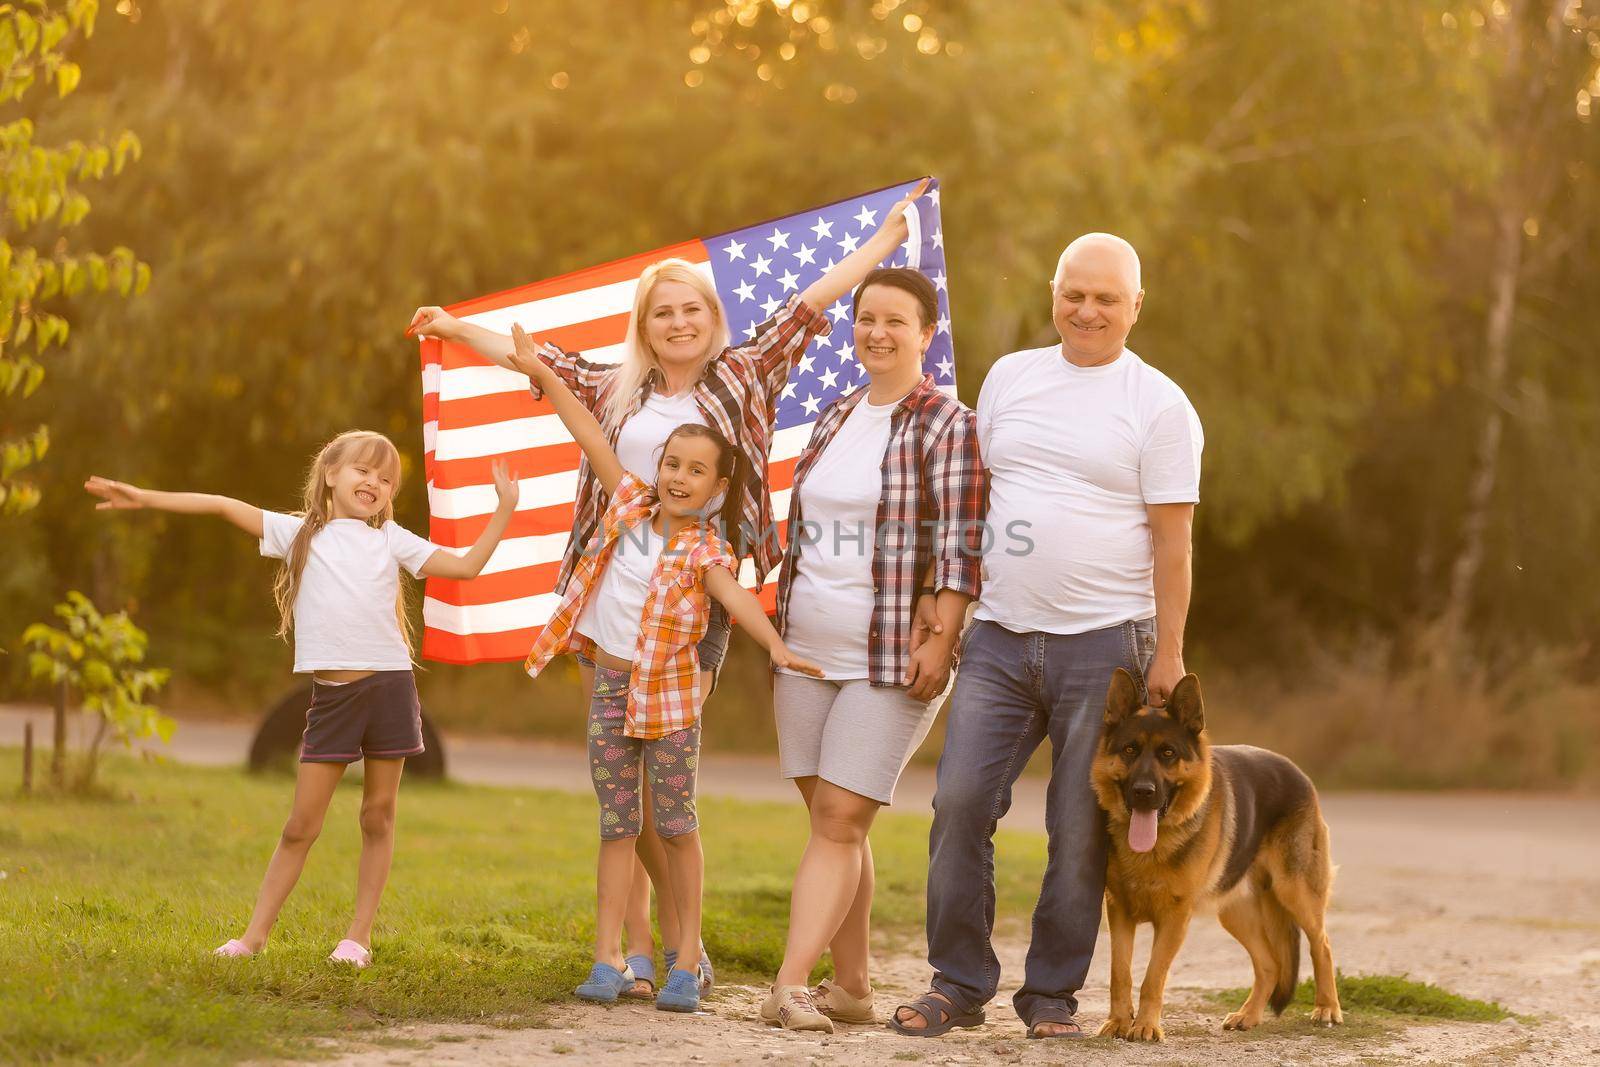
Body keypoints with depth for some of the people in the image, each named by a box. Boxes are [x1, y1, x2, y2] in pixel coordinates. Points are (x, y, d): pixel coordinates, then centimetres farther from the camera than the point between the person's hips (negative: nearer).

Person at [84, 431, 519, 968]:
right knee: (300, 827, 0)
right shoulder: (300, 534, 8)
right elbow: (223, 506, 6)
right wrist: (144, 497, 3)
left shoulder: (391, 539, 9)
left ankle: (359, 936, 12)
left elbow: (465, 566, 6)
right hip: (331, 695, 0)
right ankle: (254, 934, 5)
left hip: (389, 685, 0)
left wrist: (504, 510, 0)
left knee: (378, 817, 4)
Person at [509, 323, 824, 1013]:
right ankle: (608, 960, 5)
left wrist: (777, 648, -43)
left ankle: (686, 963, 7)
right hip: (610, 683, 3)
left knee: (675, 826, 2)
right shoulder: (630, 503, 3)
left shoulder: (706, 550, -8)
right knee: (617, 827, 6)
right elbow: (590, 434, 5)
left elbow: (734, 595, -26)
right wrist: (541, 373, 7)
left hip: (668, 691, -3)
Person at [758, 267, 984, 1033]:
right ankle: (850, 986, 14)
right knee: (831, 820, 8)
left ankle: (790, 986, -15)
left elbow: (961, 545, -13)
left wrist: (940, 642, -20)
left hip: (891, 662, -7)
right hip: (807, 653, 7)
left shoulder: (947, 426, -7)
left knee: (839, 820, -10)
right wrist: (781, 630, 19)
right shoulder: (834, 418, 14)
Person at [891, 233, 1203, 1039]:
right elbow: (972, 495, 17)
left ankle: (1052, 992, 14)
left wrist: (1168, 652, -7)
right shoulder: (1010, 377, 12)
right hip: (999, 638, 4)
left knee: (1081, 830, 1)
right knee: (960, 804, -3)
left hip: (1104, 643, -3)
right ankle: (959, 984, 8)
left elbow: (1172, 539, -3)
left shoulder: (1158, 405, -1)